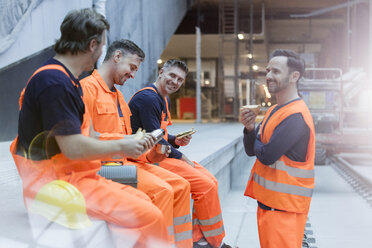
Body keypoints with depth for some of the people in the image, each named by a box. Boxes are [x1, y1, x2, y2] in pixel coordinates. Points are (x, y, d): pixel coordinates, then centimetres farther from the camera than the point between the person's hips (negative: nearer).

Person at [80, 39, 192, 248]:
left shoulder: (118, 95, 23)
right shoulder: (89, 87, -7)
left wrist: (149, 153, 3)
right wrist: (124, 140, -22)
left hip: (125, 160, 9)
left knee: (180, 185, -3)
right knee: (162, 190, -25)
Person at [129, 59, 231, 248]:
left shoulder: (163, 99, 18)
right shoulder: (148, 98, -15)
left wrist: (176, 141, 2)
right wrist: (181, 157, -10)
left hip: (160, 154, 11)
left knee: (211, 181, 1)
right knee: (205, 185, -17)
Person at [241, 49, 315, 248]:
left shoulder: (295, 115, -19)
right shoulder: (274, 111, 13)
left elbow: (266, 156, -23)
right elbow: (252, 150, 11)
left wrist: (255, 137, -3)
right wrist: (249, 128, -8)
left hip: (284, 205, -10)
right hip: (267, 198, 10)